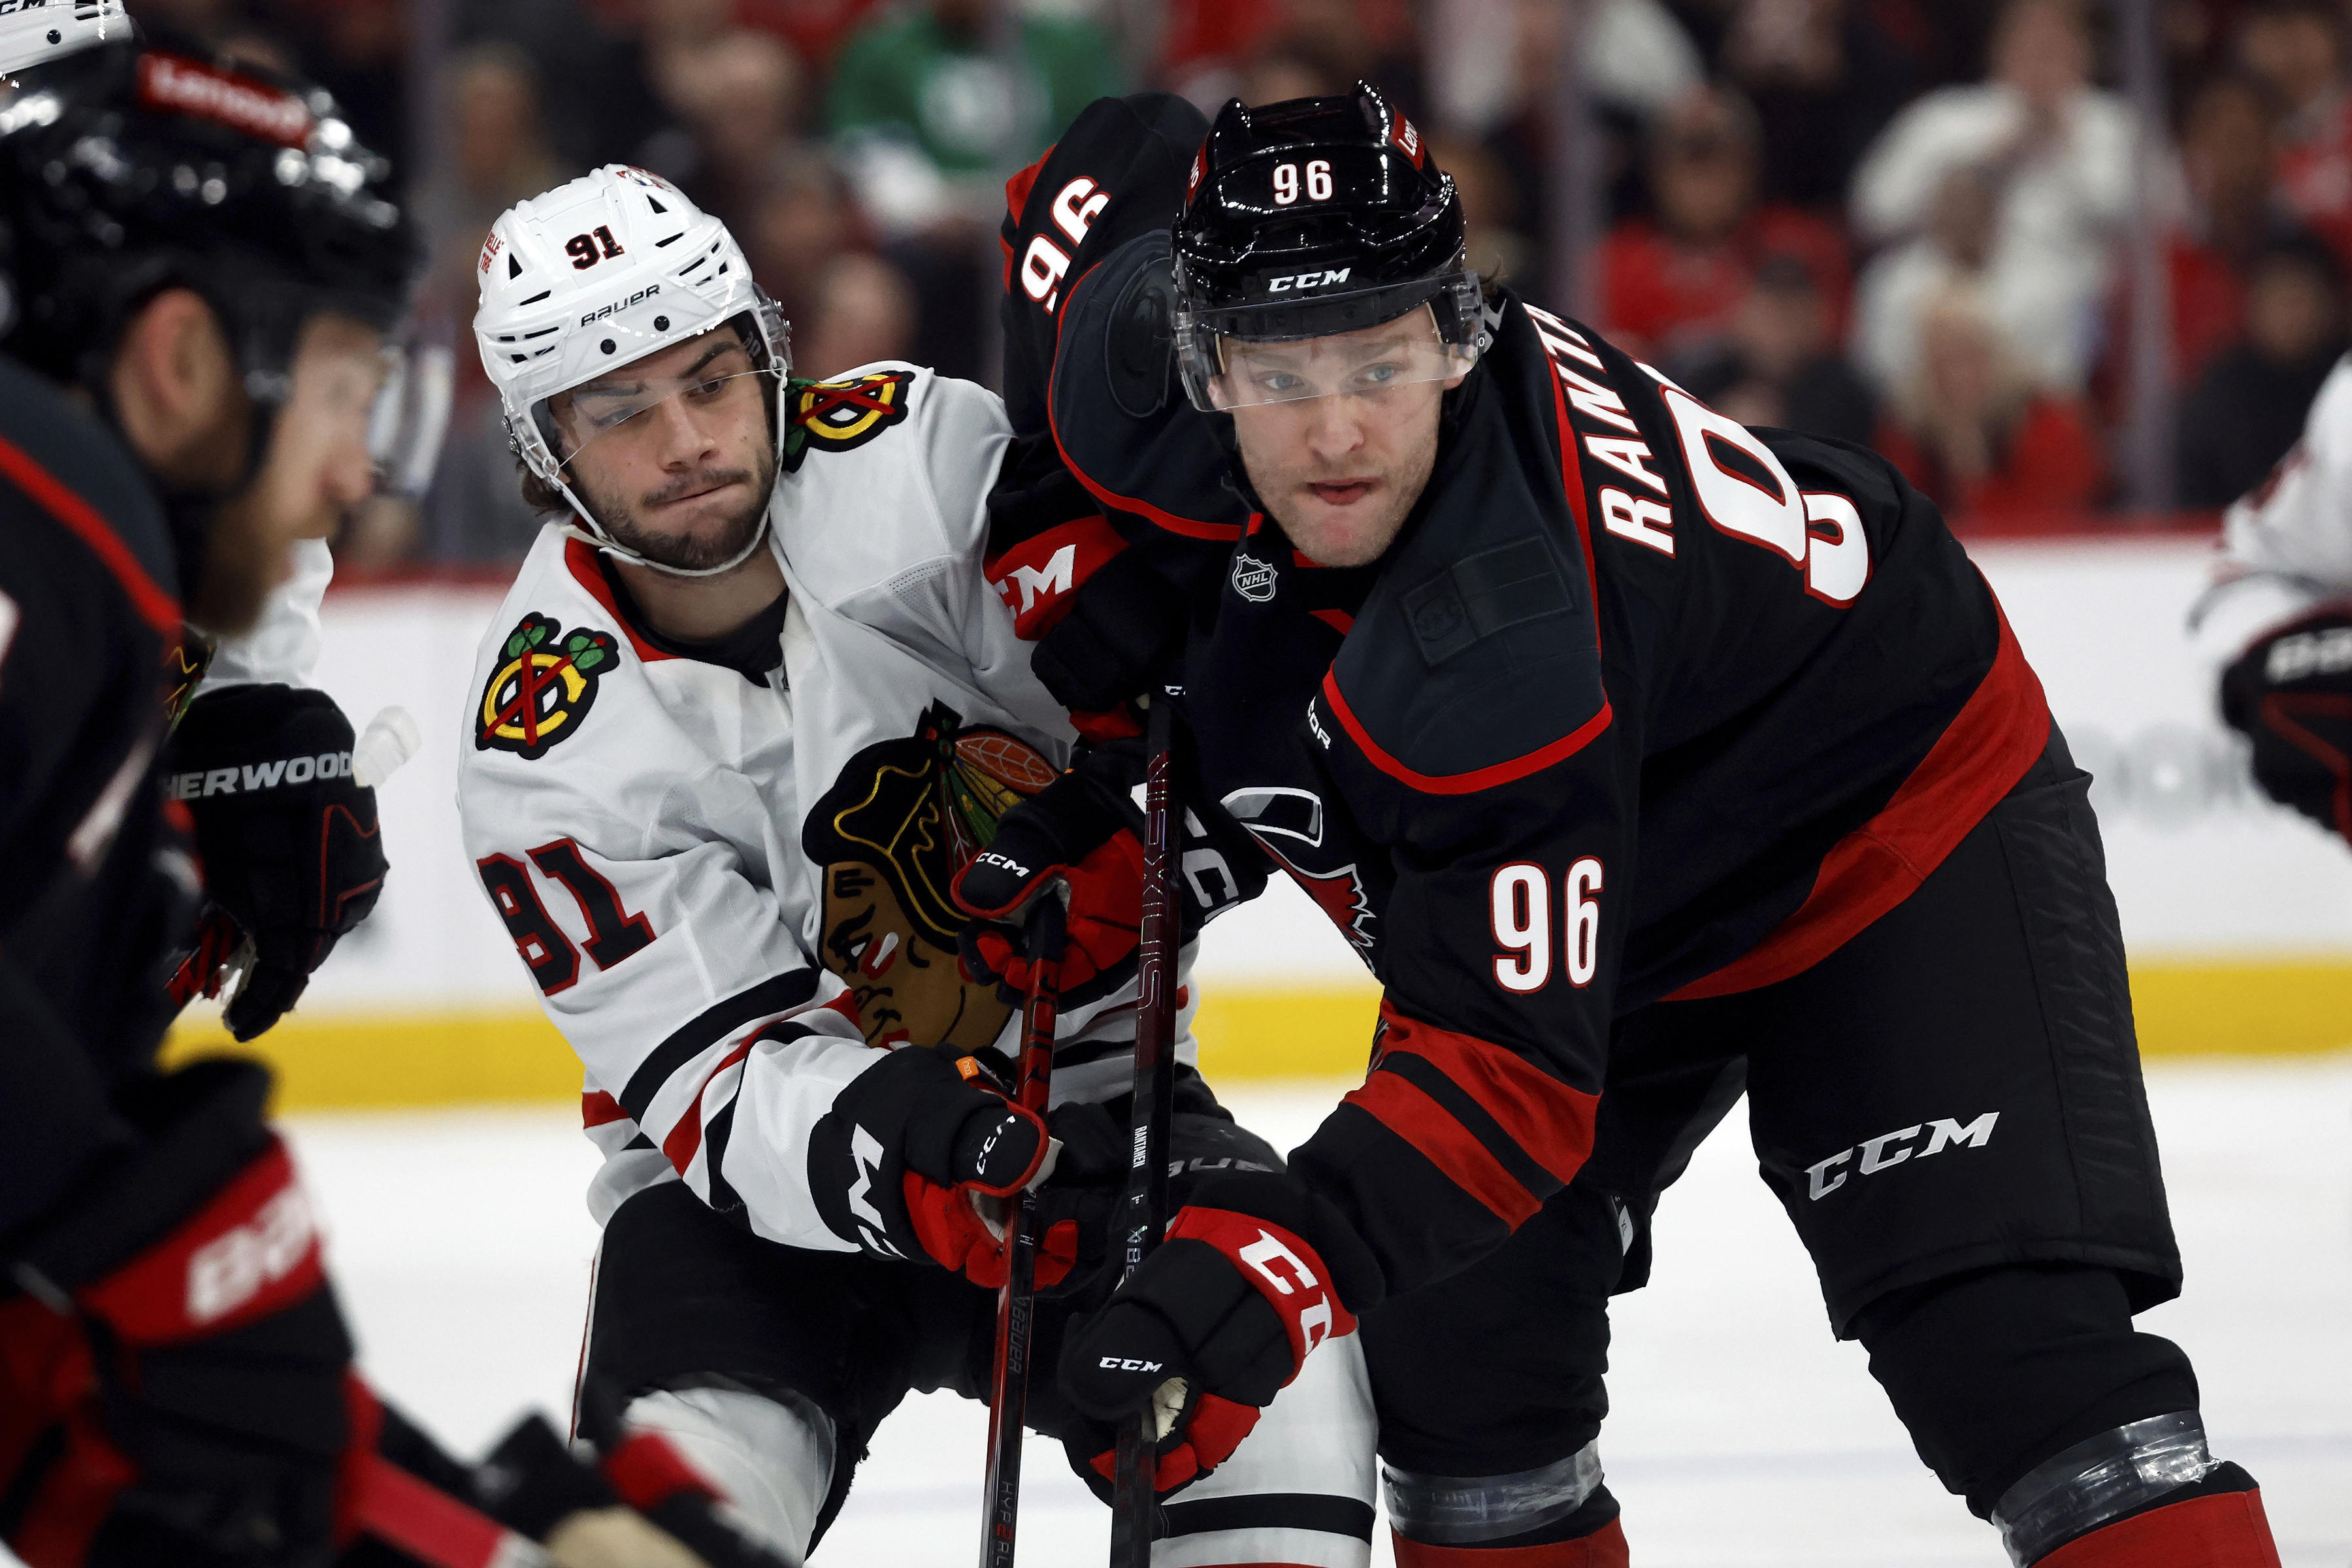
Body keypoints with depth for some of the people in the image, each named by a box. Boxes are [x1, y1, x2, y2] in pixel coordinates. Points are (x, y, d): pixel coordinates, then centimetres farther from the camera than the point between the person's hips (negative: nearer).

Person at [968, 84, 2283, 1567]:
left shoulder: (1499, 656, -43)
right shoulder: (1142, 352, -24)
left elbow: (1509, 1070, -42)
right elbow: (1117, 166, 1)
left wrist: (1273, 1271, -55)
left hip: (1896, 818, -8)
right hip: (1618, 890, 8)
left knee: (2012, 1337, -21)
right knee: (1461, 1336, 1)